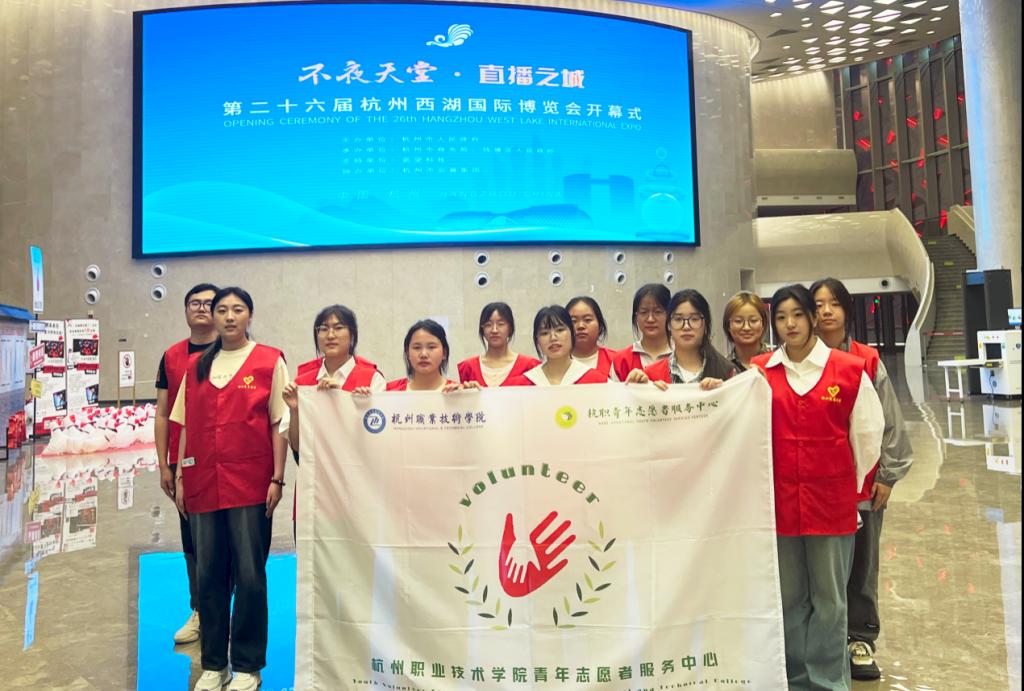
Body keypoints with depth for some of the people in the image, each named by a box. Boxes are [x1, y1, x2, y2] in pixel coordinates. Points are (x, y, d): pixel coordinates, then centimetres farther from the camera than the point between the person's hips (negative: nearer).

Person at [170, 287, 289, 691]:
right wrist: (181, 477, 9)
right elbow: (186, 426, 14)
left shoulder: (269, 360, -1)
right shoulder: (197, 366, 12)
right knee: (208, 574, 10)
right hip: (204, 485, 4)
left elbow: (279, 425, -3)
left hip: (250, 486, -4)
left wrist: (277, 479, -8)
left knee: (250, 575, 2)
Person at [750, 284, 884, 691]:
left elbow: (867, 437, 4)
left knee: (828, 599, 10)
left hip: (832, 503, -1)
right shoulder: (758, 372, 0)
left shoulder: (849, 370, -3)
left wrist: (850, 486, 9)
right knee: (788, 597, 14)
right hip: (779, 501, 1)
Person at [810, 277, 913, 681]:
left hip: (862, 481, 1)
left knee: (860, 564, 13)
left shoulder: (868, 362, 0)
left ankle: (859, 639, 29)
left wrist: (887, 475, 1)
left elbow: (889, 421, 3)